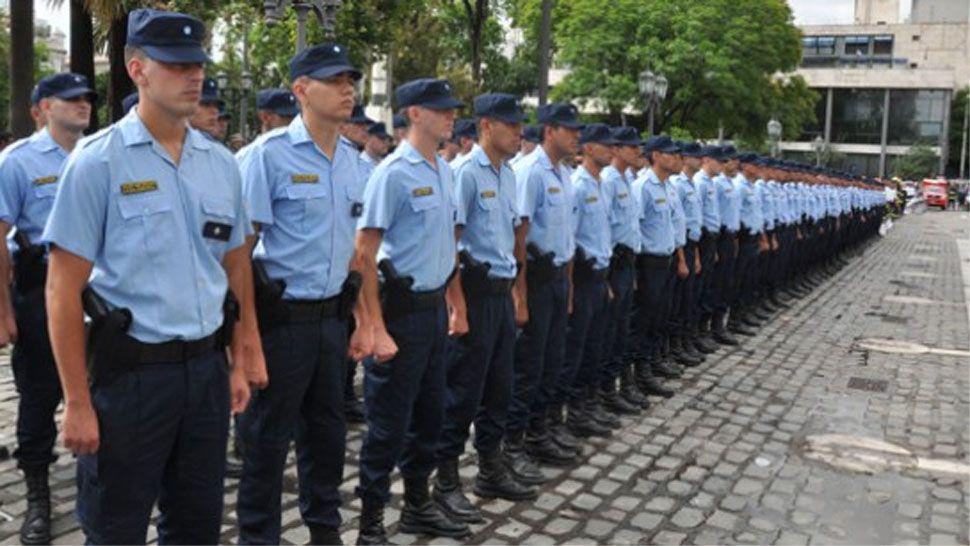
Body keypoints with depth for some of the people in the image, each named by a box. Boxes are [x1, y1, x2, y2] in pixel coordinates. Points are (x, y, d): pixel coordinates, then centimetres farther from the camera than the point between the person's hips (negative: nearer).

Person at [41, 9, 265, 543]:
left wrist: (240, 361, 11)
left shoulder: (221, 163, 6)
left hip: (207, 368, 5)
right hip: (131, 372, -4)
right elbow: (64, 289, -9)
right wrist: (78, 404, -12)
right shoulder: (98, 161, -8)